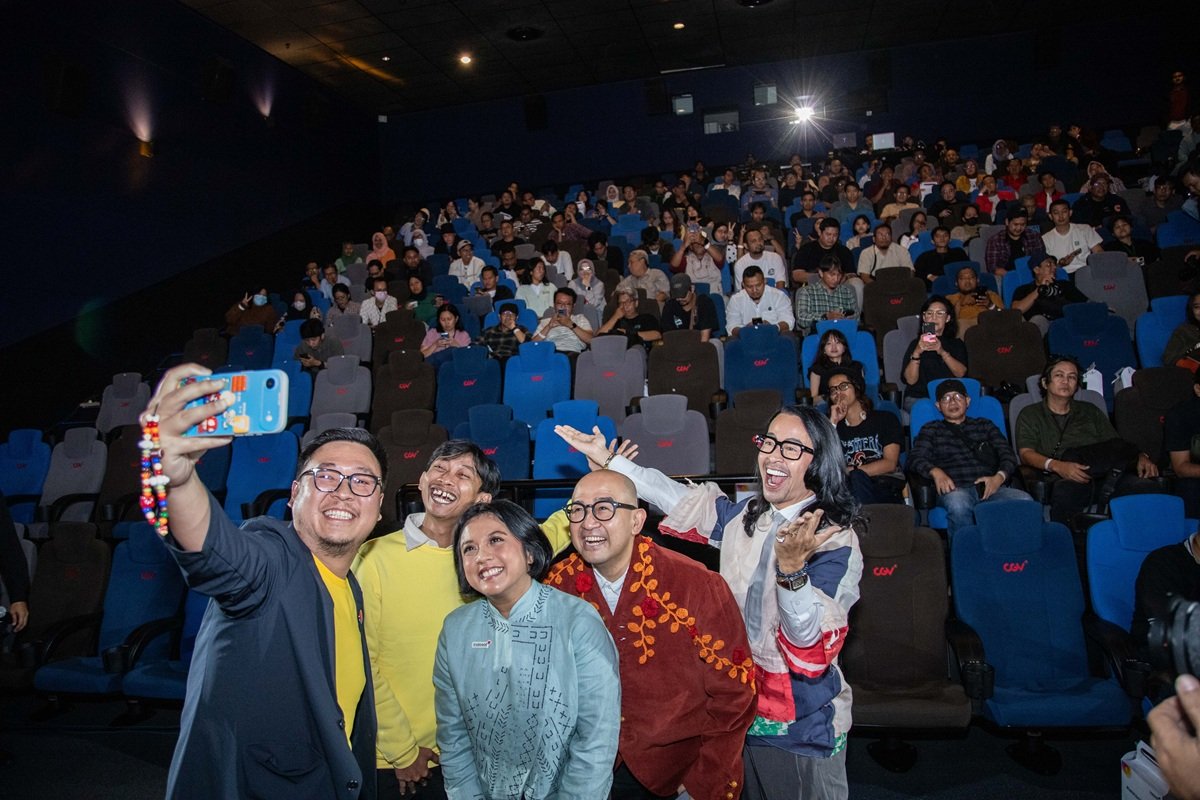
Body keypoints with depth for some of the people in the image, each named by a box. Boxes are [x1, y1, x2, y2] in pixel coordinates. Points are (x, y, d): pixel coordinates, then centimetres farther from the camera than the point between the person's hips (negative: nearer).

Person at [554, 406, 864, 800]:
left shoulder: (836, 541, -19)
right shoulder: (745, 516, 0)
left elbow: (812, 646, -24)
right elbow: (681, 499, 12)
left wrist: (791, 567, -42)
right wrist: (609, 459, 13)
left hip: (803, 730, -6)